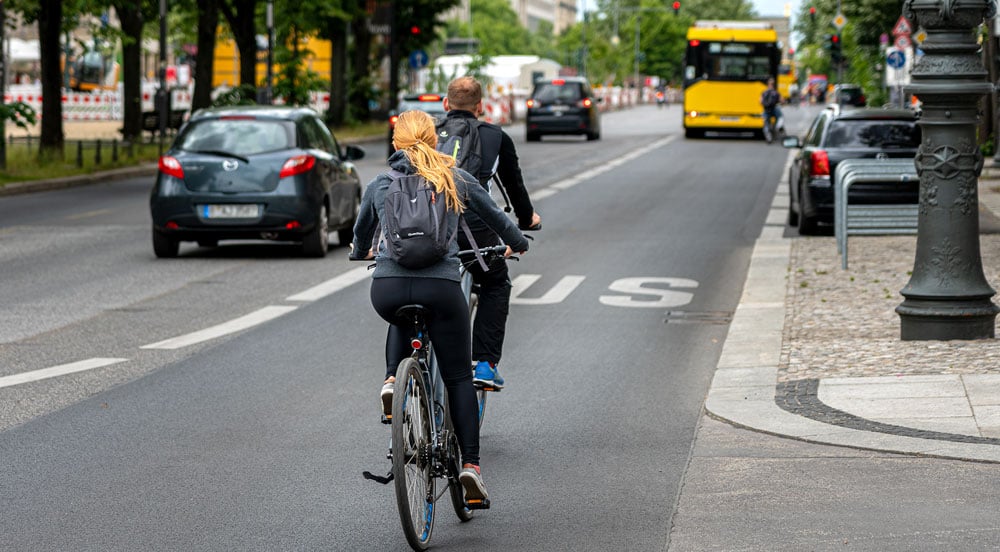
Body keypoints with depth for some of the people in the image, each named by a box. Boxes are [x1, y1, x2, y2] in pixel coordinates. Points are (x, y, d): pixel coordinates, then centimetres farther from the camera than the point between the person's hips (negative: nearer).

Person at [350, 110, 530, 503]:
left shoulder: (379, 185, 13)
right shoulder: (457, 180, 10)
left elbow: (361, 232, 30)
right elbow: (495, 217, 25)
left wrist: (362, 252, 54)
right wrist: (517, 243, 46)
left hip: (387, 289, 2)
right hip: (441, 287, -1)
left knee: (402, 321, 39)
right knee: (458, 378, 10)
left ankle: (393, 379, 15)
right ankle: (470, 463, -1)